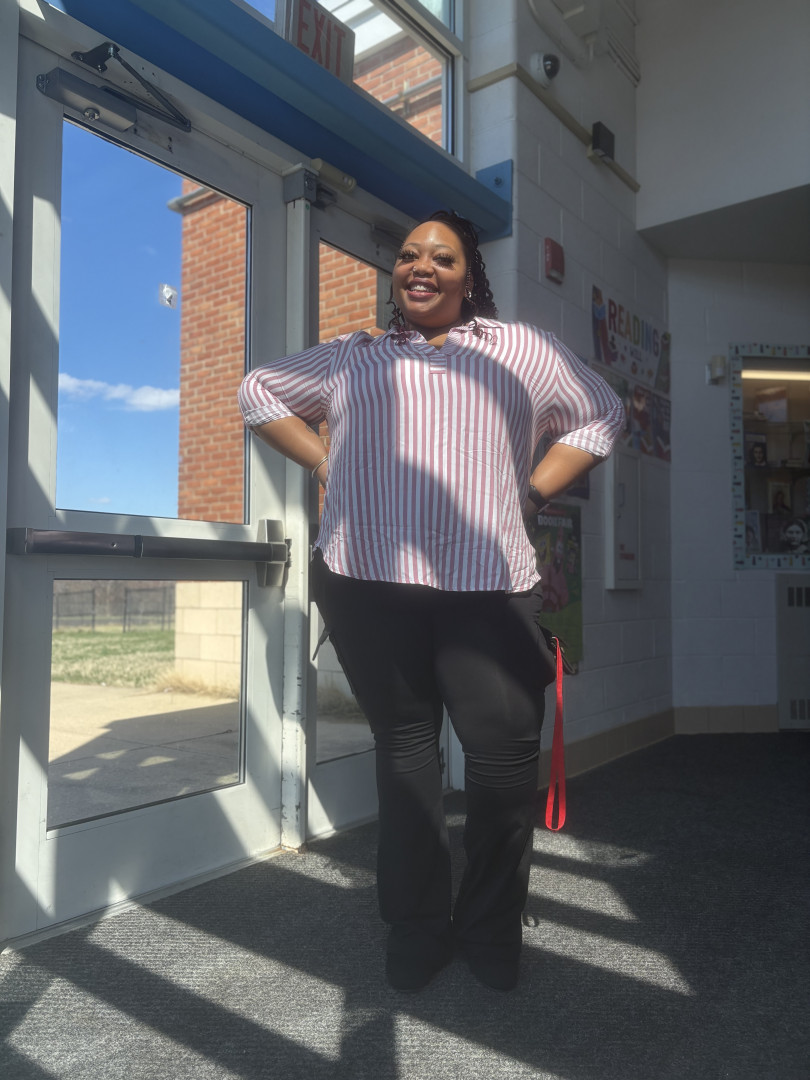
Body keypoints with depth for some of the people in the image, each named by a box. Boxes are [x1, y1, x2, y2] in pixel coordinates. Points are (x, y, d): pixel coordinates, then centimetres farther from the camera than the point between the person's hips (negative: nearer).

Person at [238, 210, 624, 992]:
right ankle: (415, 930, 22)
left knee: (504, 753, -8)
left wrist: (532, 491, 10)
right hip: (368, 578, 1)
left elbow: (602, 413, 26)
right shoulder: (351, 357, 22)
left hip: (487, 584, 0)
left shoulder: (522, 349, 20)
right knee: (403, 746, 6)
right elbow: (259, 392, 31)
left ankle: (491, 931, 16)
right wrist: (326, 464, 14)